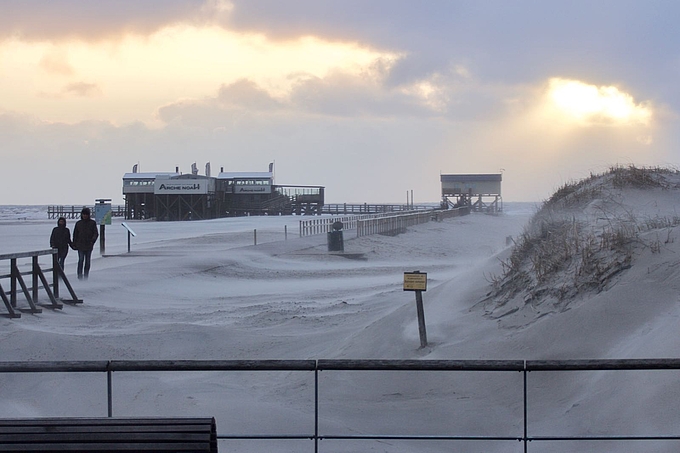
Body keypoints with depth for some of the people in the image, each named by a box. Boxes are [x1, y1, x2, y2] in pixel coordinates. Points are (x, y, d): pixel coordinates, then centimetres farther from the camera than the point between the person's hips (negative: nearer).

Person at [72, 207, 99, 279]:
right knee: (81, 259, -12)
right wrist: (74, 244, 5)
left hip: (89, 245, 1)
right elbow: (75, 234, 10)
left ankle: (86, 276, 12)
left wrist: (93, 240, -18)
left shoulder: (92, 223, 3)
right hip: (80, 245, -1)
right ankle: (80, 275, -11)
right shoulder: (78, 223, 6)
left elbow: (96, 233, -1)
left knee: (87, 261, 6)